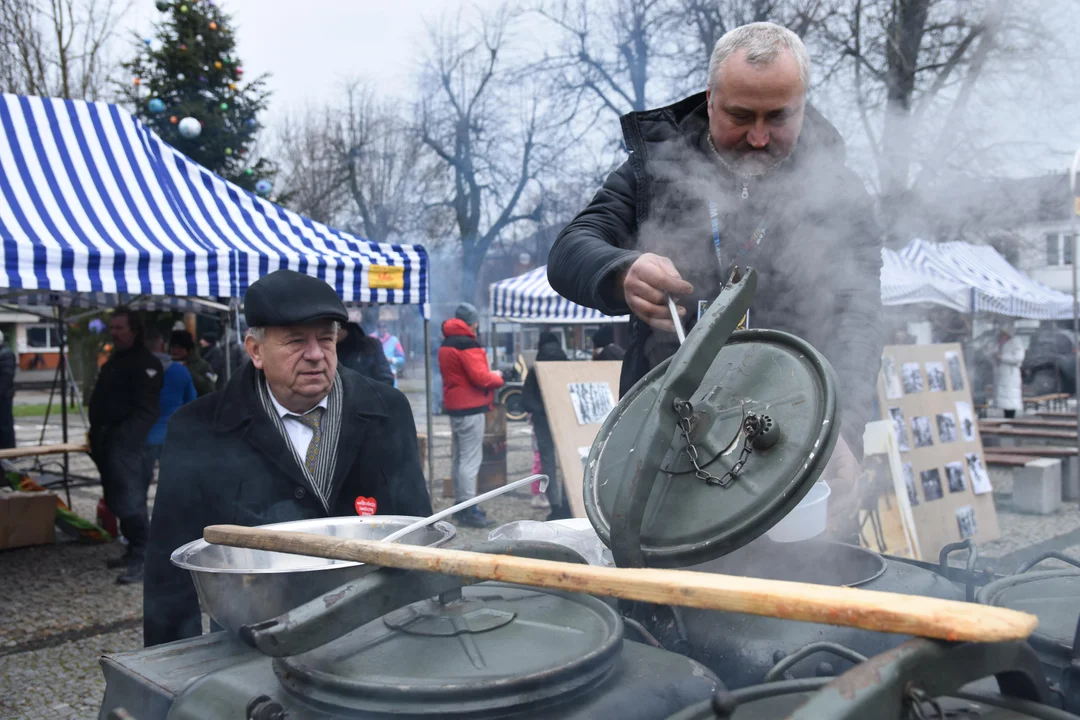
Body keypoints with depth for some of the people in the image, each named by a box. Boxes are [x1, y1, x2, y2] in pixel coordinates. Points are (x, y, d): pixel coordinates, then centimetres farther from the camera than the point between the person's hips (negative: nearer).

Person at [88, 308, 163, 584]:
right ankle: (134, 549, 26)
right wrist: (97, 434, 18)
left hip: (125, 442, -10)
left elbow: (147, 410, -20)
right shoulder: (114, 360, 21)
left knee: (129, 501, -14)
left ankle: (141, 559, -11)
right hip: (108, 441, 10)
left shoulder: (146, 363, -12)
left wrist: (126, 438, -28)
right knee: (116, 500, 15)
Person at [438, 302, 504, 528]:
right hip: (470, 408, -10)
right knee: (471, 459, -8)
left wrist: (489, 376, 11)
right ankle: (468, 510, -8)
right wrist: (497, 377, -1)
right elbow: (480, 378, -20)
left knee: (458, 457, 15)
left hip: (454, 407, 10)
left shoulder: (446, 344, 14)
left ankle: (460, 504, 23)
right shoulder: (468, 344, -16)